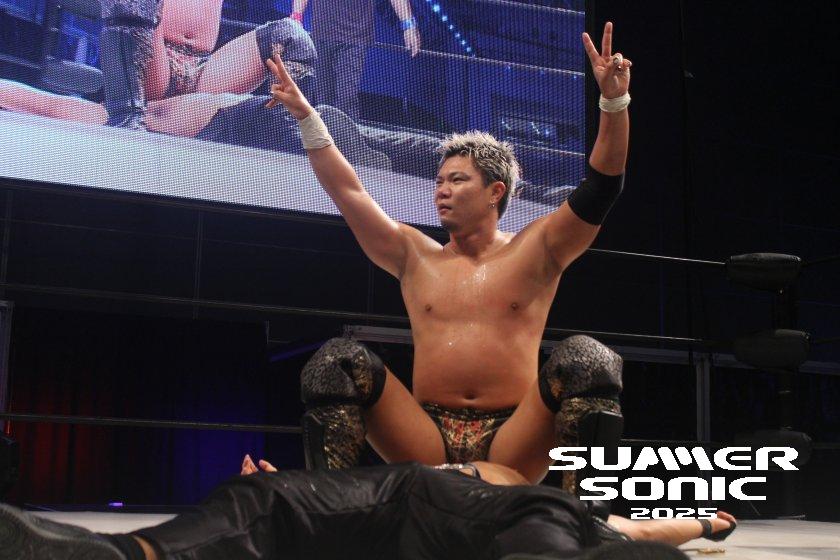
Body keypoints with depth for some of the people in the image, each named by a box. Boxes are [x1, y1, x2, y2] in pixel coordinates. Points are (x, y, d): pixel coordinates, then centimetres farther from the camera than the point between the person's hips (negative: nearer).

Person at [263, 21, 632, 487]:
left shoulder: (536, 250, 8)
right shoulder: (415, 256, 14)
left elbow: (601, 188, -3)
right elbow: (347, 191, 11)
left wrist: (614, 102, -16)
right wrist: (306, 117, 4)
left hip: (513, 445, -2)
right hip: (427, 442, 2)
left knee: (585, 359, -28)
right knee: (340, 361, -18)